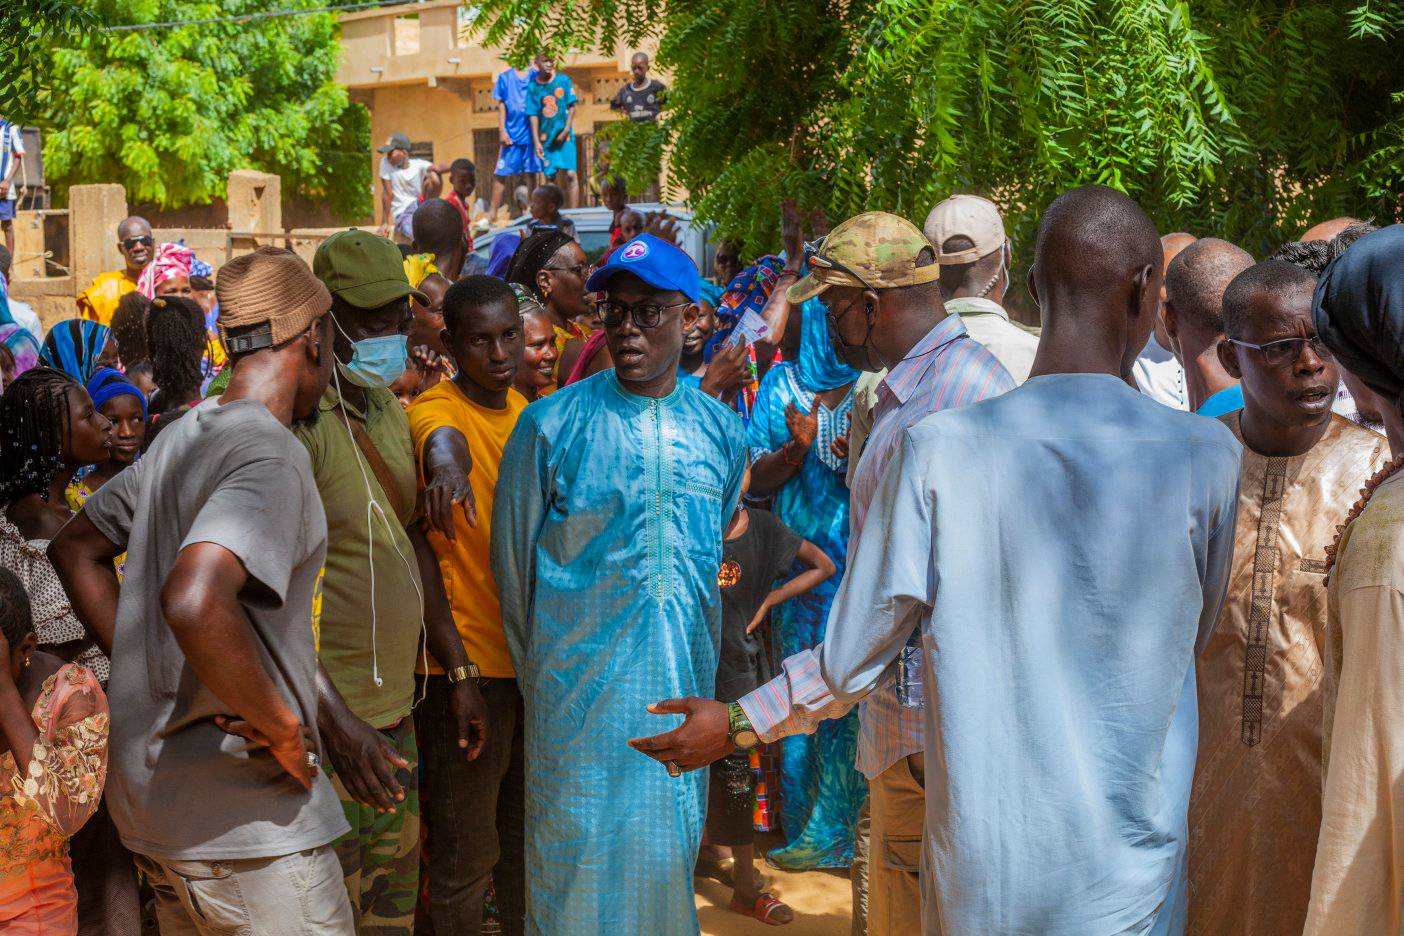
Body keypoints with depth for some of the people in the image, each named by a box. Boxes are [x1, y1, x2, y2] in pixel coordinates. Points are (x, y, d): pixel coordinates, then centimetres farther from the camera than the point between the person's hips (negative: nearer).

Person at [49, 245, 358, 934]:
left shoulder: (181, 438, 10)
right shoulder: (272, 455, -19)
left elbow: (75, 549, 22)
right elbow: (195, 602, -35)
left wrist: (144, 671, 14)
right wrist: (284, 728, -22)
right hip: (248, 820, -9)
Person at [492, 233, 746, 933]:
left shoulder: (720, 430, 5)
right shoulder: (551, 424, -5)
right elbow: (512, 561, 2)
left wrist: (698, 655, 14)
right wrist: (539, 673, 6)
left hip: (686, 682, 3)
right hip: (581, 685, -3)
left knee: (668, 853, 12)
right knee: (581, 852, 3)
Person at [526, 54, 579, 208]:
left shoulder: (563, 80, -1)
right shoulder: (533, 86, 1)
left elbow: (571, 107, 1)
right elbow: (533, 115, 1)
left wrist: (566, 130, -10)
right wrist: (536, 142, -6)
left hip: (564, 136, -2)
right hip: (546, 138, 2)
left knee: (570, 175, -10)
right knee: (550, 177, 5)